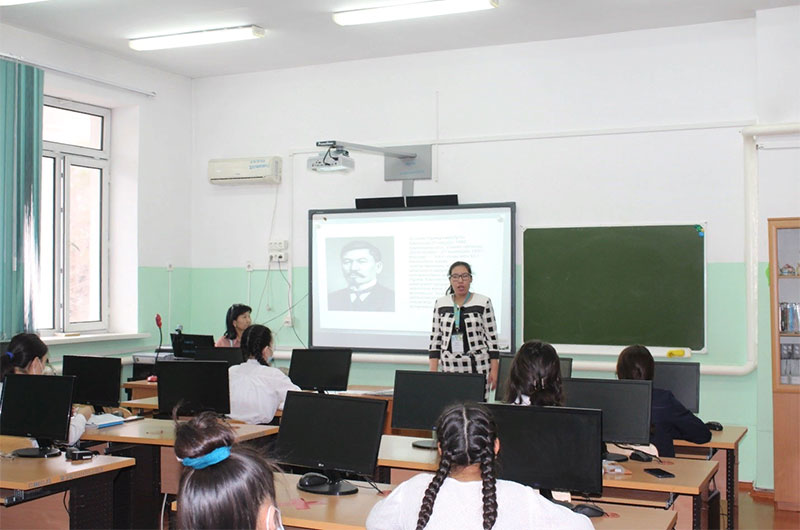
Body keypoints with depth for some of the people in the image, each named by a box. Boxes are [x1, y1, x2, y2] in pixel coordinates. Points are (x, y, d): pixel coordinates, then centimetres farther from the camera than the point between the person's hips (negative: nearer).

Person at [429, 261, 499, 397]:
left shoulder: (484, 303, 0)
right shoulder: (441, 304, 8)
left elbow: (492, 337, 0)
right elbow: (435, 339, 9)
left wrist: (494, 369, -4)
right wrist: (433, 370, 3)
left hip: (477, 367, -2)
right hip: (450, 368, 2)